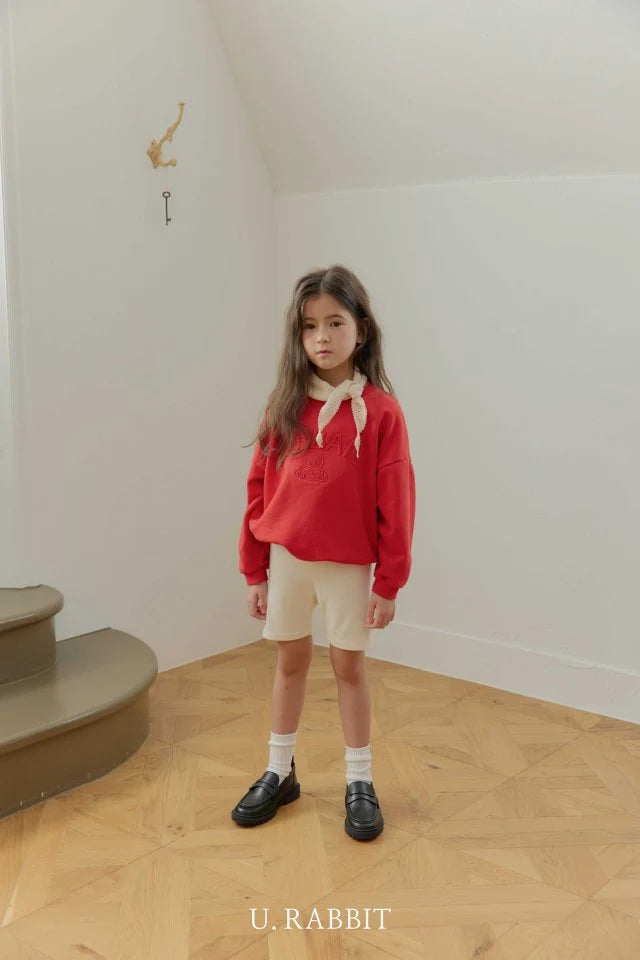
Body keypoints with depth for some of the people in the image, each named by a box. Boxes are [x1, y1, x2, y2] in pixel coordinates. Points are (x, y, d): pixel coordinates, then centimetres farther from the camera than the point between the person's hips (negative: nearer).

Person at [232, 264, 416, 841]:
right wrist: (255, 571, 3)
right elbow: (259, 490, 2)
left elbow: (396, 503, -9)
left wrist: (389, 582, -8)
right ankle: (279, 773, 31)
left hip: (349, 565, -3)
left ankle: (360, 784, 24)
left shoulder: (380, 409, -11)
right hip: (286, 559, 3)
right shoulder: (285, 405, -2)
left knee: (349, 667, 10)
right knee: (290, 663, 16)